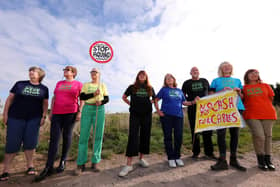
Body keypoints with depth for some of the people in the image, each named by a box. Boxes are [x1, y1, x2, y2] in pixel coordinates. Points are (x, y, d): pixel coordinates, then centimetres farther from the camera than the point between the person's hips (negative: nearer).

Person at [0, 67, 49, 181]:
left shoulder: (43, 89, 6)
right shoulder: (19, 84, 6)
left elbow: (45, 103, 8)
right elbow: (10, 99, 6)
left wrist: (44, 117, 1)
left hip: (34, 119, 0)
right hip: (15, 117, 0)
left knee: (30, 142, 2)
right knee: (12, 143, 2)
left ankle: (30, 167, 16)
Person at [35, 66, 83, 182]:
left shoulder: (78, 84, 4)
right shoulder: (59, 83, 18)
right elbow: (54, 98, 18)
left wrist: (80, 112, -10)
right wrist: (51, 112, 10)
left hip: (70, 113, -3)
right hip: (57, 114, 4)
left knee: (67, 136, 3)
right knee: (54, 138, -3)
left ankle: (63, 161, 20)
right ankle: (48, 168, 0)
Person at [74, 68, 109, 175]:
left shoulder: (102, 85, 13)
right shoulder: (86, 85, 13)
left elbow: (107, 99, 7)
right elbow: (81, 97, 0)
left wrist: (101, 102, -14)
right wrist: (93, 94, -14)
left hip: (99, 110, 0)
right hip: (87, 109, 0)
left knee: (98, 136, 0)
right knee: (84, 136, -2)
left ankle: (95, 162, 11)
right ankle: (81, 164, 8)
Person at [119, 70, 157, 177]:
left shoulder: (150, 88, 10)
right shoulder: (132, 87, 6)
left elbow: (155, 99, 22)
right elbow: (124, 97, 16)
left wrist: (149, 102, 7)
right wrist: (131, 104, 5)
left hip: (147, 114, 3)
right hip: (135, 114, -2)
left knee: (145, 136, 8)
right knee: (133, 136, -8)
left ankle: (141, 159, 26)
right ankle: (129, 164, -5)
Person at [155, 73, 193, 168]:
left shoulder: (179, 91, 17)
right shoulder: (164, 89, 7)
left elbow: (184, 102, 17)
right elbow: (156, 100, 5)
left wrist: (193, 102, 2)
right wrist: (158, 111, -5)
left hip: (178, 115, 3)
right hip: (166, 115, -3)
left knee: (179, 136, 4)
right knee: (168, 137, 2)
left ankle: (177, 157, 23)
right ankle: (171, 158, 17)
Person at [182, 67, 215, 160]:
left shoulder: (204, 81, 14)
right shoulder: (187, 83, 9)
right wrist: (191, 101, -5)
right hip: (192, 109, -1)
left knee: (207, 131, 4)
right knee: (194, 131, 4)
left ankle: (209, 152, 17)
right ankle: (195, 152, 17)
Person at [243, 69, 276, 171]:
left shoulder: (265, 86, 12)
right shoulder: (244, 88, 5)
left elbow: (271, 98, 17)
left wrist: (261, 106, 10)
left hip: (268, 114, 3)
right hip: (252, 116, -3)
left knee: (268, 135, 6)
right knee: (259, 136, -9)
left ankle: (268, 160, 20)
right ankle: (261, 160, 8)